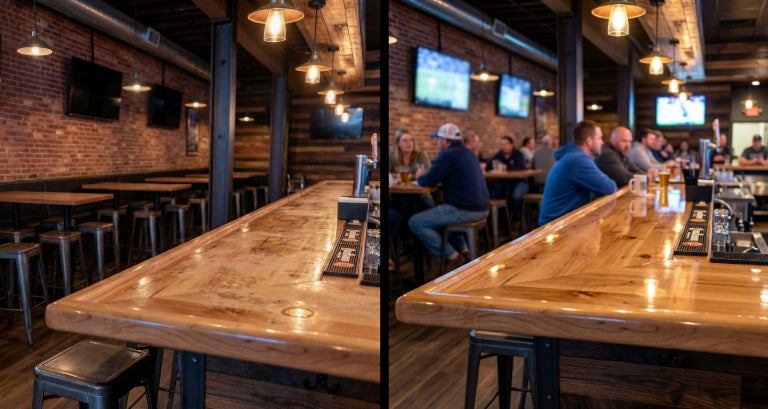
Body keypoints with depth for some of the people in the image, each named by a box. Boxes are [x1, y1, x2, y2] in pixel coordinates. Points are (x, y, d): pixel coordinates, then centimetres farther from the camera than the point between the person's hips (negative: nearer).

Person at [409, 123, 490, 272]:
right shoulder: (468, 153, 16)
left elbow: (427, 182, -10)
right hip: (481, 208, 10)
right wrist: (427, 175, 26)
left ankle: (452, 257, -1)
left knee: (415, 223, -4)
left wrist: (420, 176, 13)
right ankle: (462, 249, 26)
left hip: (466, 210, -10)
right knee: (439, 211, 36)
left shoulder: (447, 155, -13)